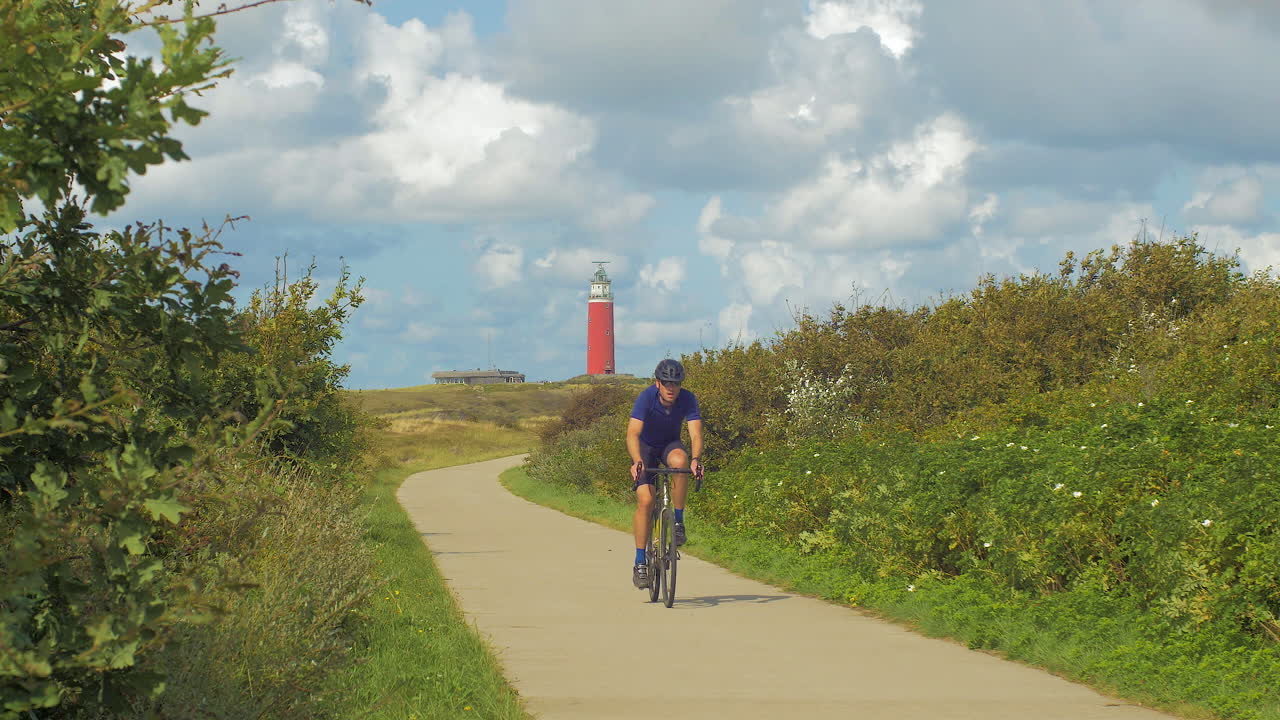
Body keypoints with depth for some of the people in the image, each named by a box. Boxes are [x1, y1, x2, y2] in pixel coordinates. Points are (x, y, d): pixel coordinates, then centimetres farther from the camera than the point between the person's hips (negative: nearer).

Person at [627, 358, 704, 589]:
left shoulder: (688, 399, -23)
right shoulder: (647, 397, -28)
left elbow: (695, 433, -32)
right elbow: (633, 433, -37)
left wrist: (696, 459, -52)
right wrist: (637, 461, -55)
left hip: (670, 444, 2)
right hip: (645, 447, -1)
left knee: (680, 461, -36)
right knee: (645, 500, -17)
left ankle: (679, 521, -19)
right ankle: (640, 562, -9)